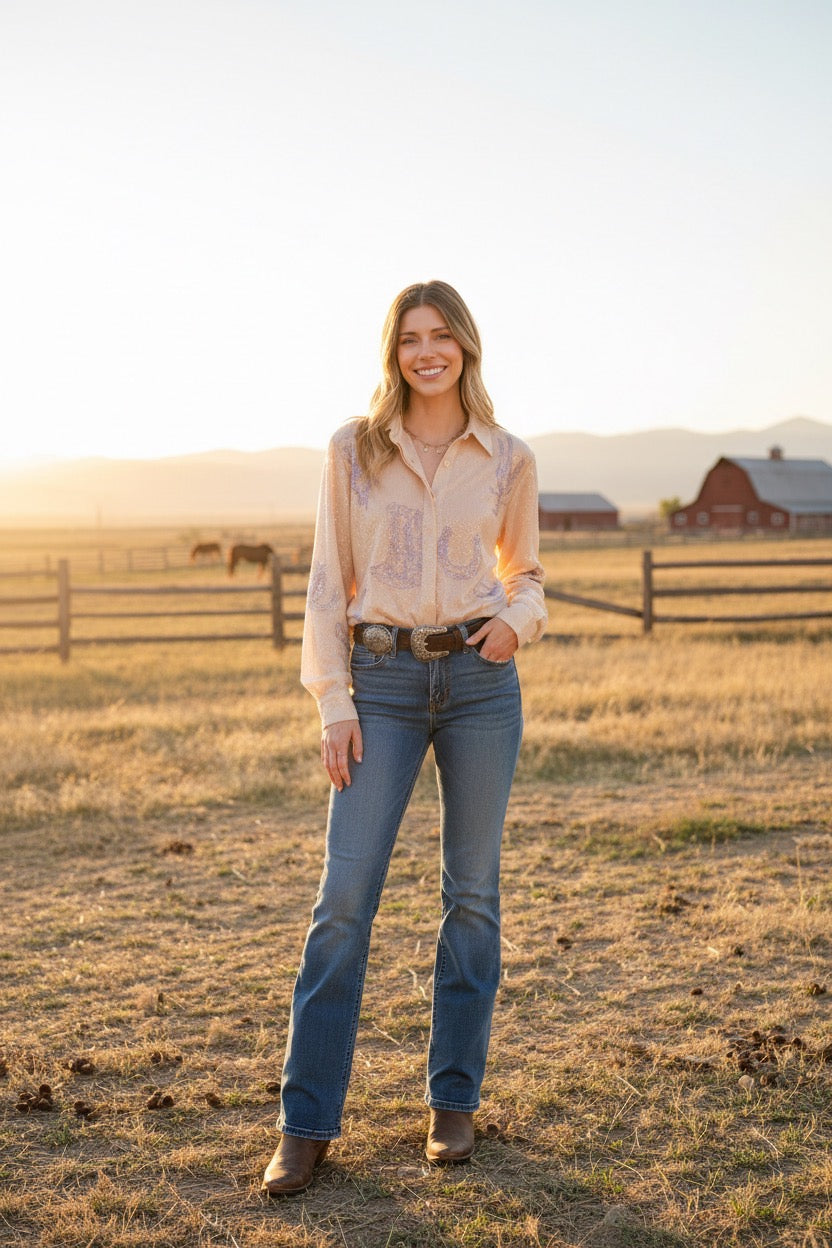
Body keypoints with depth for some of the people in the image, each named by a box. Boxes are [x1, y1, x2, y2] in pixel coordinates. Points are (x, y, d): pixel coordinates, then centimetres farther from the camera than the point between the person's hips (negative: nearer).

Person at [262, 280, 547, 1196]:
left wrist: (516, 622, -6)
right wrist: (333, 702, -4)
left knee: (472, 891, 6)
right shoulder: (352, 451, 3)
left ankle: (454, 1101, 21)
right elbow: (328, 582, 2)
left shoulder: (508, 461, 5)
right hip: (383, 683, -1)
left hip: (480, 680, 1)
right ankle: (307, 1124, 5)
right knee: (344, 896, -4)